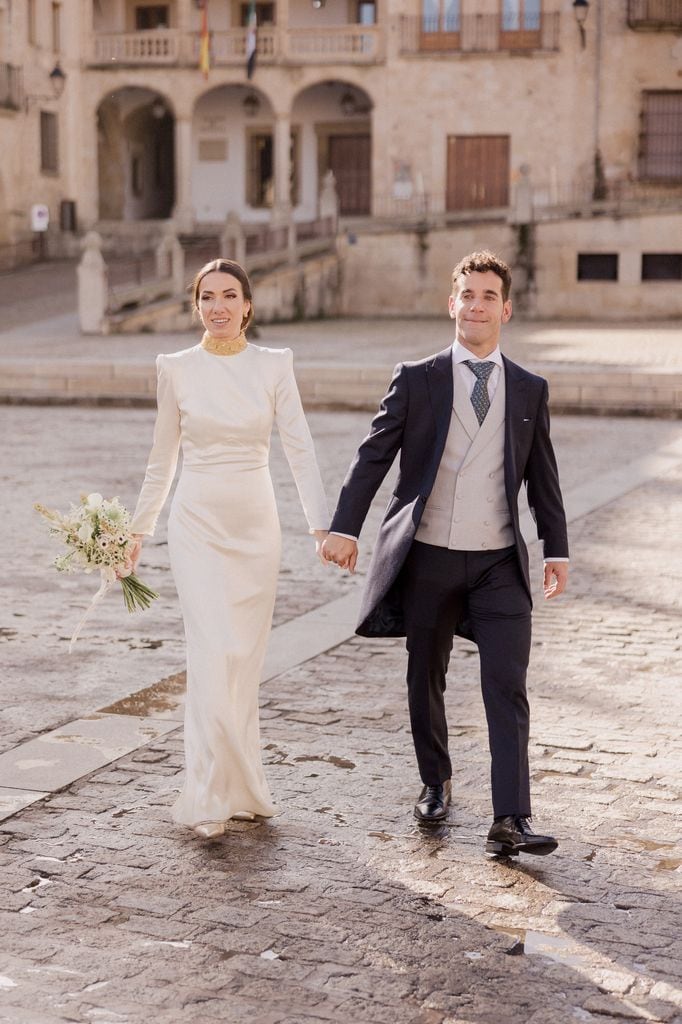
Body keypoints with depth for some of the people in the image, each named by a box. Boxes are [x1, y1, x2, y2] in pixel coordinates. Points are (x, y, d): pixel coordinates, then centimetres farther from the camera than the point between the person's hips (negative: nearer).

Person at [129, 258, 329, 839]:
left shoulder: (274, 366, 0)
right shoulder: (176, 369, 1)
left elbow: (300, 449, -4)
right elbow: (163, 458, 10)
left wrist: (322, 525, -14)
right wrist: (138, 530, 13)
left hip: (257, 524, 1)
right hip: (198, 524, -1)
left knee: (246, 660, 7)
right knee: (214, 656, -11)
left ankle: (239, 787, 21)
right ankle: (210, 798, -6)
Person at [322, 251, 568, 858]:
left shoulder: (530, 391, 8)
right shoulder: (416, 380, 2)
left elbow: (543, 477, 12)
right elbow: (373, 455, -1)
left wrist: (557, 550, 10)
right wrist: (345, 527, -11)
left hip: (499, 564, 0)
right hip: (428, 559, 0)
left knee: (508, 691, -9)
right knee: (425, 683, 13)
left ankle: (511, 820, -10)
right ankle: (436, 785, 34)